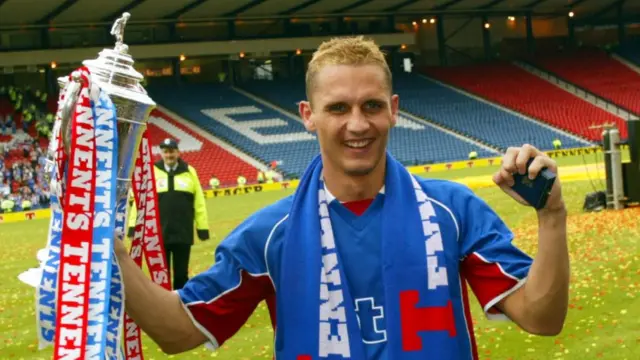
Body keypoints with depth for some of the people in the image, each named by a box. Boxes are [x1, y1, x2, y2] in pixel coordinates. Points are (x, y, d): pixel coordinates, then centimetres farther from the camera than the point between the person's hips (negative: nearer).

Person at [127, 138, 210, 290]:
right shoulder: (152, 172, 1)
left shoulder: (189, 172, 4)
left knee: (181, 274, 9)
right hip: (159, 234, -1)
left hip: (183, 234, 1)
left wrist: (203, 227, 2)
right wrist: (134, 226, -8)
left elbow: (199, 202, 4)